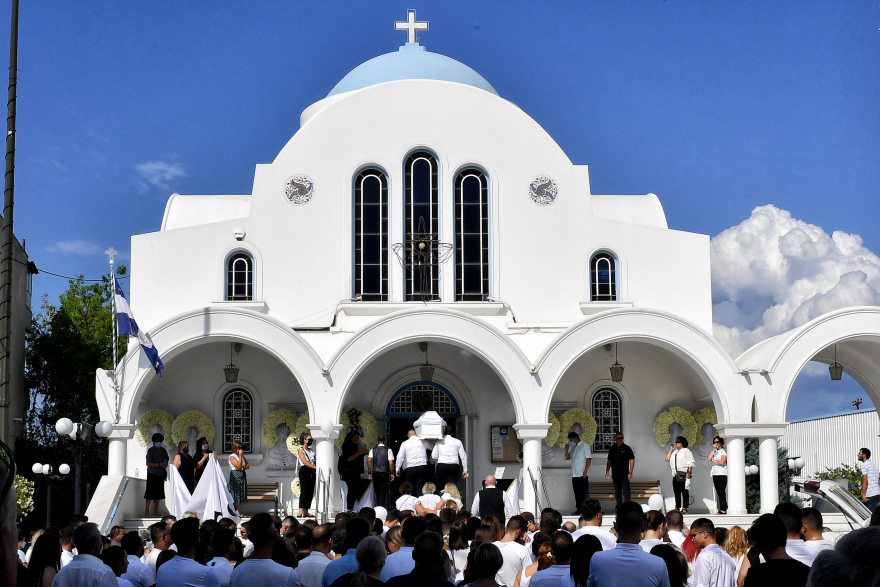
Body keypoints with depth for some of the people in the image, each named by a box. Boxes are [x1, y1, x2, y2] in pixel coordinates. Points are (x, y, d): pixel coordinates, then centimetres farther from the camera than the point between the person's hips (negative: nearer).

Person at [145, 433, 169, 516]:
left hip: (161, 474, 6)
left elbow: (166, 462, 19)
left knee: (158, 493, 8)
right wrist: (160, 464, -17)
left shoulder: (163, 450, 12)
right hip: (152, 474, -6)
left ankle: (156, 511, 13)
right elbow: (148, 464, -13)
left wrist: (165, 464, -5)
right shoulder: (151, 450, -7)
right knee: (150, 493, -8)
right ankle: (147, 512, -4)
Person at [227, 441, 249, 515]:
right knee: (236, 495, -7)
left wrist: (242, 468, -9)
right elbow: (239, 466, -18)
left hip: (242, 476, 7)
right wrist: (240, 456, -16)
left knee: (241, 496, 8)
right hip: (235, 477, -7)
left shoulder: (243, 456, 15)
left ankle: (239, 513, 12)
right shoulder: (232, 457, -8)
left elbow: (248, 466, 10)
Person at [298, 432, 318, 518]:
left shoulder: (311, 451, 20)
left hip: (312, 472, 7)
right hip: (304, 472, -7)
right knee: (304, 491, -15)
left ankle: (306, 512, 6)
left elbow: (315, 461, 16)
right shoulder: (301, 450, -2)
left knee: (310, 492, 3)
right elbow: (305, 462, -13)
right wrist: (316, 467, -22)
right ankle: (301, 513, -19)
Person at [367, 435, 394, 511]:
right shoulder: (388, 450, 1)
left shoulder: (373, 450, 7)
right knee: (383, 491, 0)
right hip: (384, 473, -2)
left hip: (375, 473, 2)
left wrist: (369, 472, -1)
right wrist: (392, 473, 0)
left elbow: (369, 460, -6)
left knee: (377, 491, 14)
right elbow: (391, 462, -7)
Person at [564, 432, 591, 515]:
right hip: (574, 474, 7)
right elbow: (568, 458, 19)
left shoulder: (585, 446, -4)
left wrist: (586, 471, -16)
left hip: (582, 474, -7)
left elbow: (589, 458, -10)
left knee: (584, 492, -6)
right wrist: (566, 450, 0)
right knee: (577, 493, 8)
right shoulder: (573, 447, 16)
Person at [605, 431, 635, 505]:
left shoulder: (627, 448, -1)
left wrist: (630, 472, -12)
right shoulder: (612, 449, 11)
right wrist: (607, 471, 9)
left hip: (624, 475, -5)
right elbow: (609, 461, 17)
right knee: (617, 493, 11)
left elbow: (632, 460, -4)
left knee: (626, 492, -8)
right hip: (615, 475, 5)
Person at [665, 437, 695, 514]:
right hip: (675, 475, 7)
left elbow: (691, 463, -6)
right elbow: (667, 459, 13)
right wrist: (671, 449, 14)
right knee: (676, 492, 6)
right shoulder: (674, 452, 22)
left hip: (683, 474, -7)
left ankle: (684, 508, -5)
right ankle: (677, 508, 9)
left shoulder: (686, 451, 1)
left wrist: (688, 473, -16)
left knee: (685, 491, -5)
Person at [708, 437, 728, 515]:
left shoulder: (723, 451, -1)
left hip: (722, 474, -7)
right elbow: (709, 458, 3)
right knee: (718, 492, 3)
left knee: (721, 491, -10)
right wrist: (713, 449, 2)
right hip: (715, 474, 7)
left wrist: (714, 461, 1)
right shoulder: (714, 452, 20)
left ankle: (723, 509, -11)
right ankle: (721, 509, 2)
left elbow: (722, 463, -12)